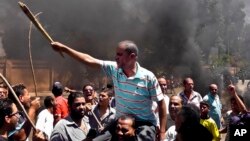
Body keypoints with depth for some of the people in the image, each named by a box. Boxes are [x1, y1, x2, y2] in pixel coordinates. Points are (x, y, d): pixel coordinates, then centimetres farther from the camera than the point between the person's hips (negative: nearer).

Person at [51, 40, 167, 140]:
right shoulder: (115, 69, -3)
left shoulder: (148, 77, -14)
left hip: (144, 124, -5)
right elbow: (89, 60, -2)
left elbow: (161, 103, -9)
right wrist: (64, 48, -4)